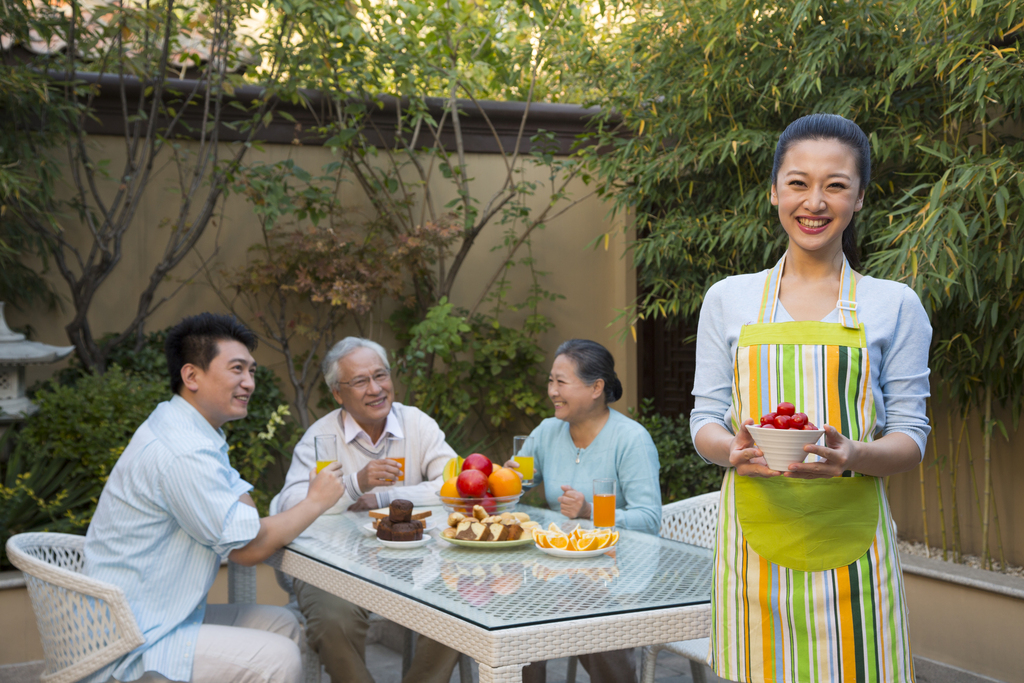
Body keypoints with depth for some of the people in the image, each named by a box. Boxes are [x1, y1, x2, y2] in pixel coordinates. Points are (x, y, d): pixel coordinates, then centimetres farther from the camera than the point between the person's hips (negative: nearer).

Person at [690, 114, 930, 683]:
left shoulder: (894, 305, 4)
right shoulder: (728, 300, 7)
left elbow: (911, 437, 2)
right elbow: (705, 420, 7)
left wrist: (854, 456, -20)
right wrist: (732, 449, -16)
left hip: (850, 544, 0)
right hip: (754, 539, 1)